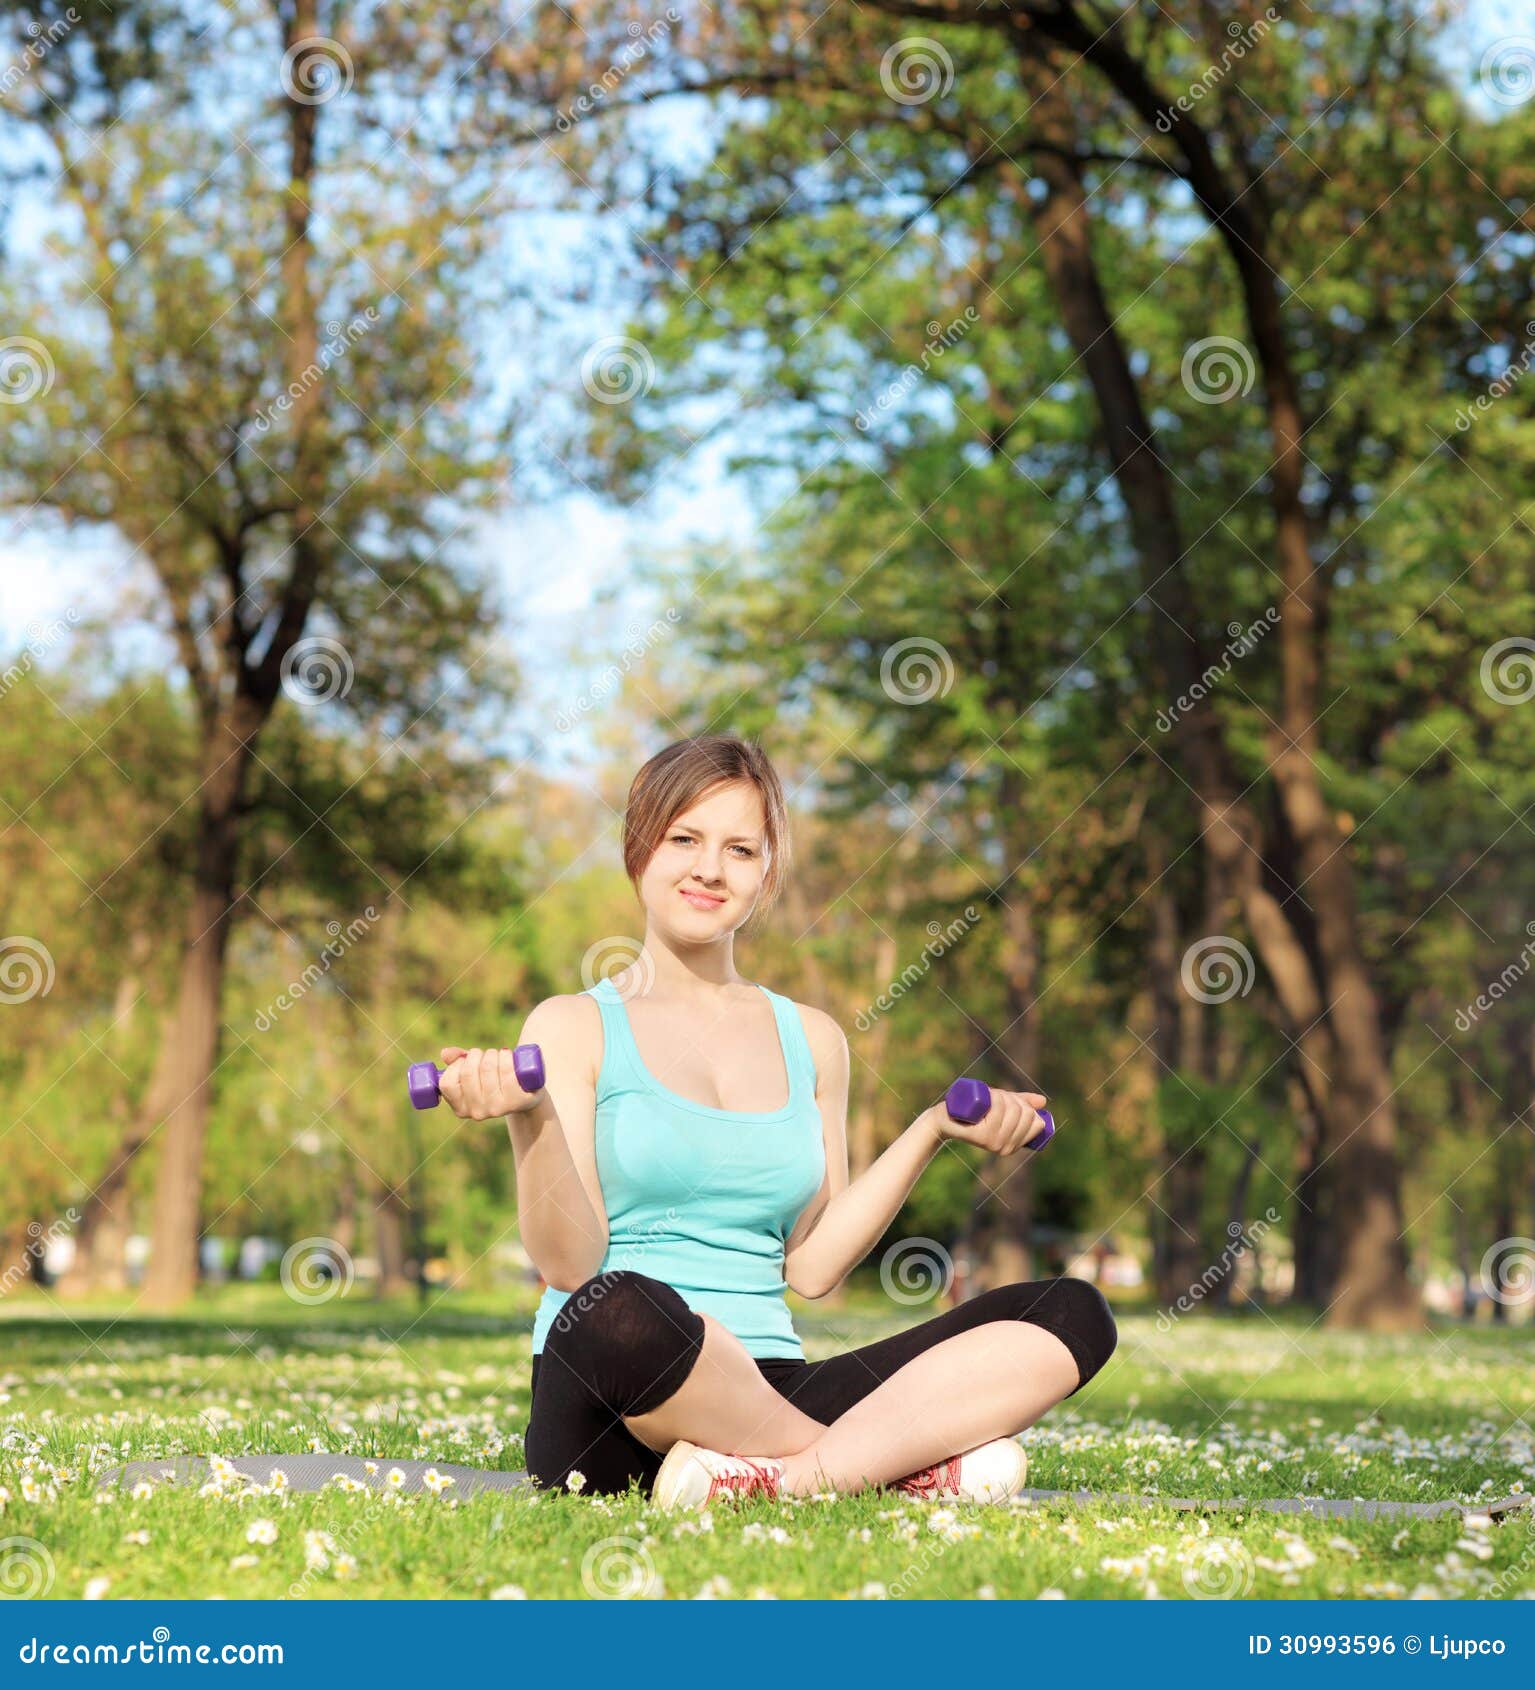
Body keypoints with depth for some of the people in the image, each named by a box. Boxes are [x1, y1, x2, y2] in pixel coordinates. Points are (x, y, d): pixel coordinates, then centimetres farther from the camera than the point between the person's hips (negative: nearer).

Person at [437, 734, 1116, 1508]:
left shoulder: (811, 1040, 19)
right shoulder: (574, 1027, 6)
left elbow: (811, 1267, 12)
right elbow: (571, 1265, -4)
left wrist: (933, 1129, 9)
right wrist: (531, 1114, -19)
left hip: (768, 1395, 5)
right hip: (610, 1412, -4)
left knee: (1071, 1313, -14)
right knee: (617, 1307, -42)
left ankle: (782, 1475, -32)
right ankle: (903, 1458, -22)